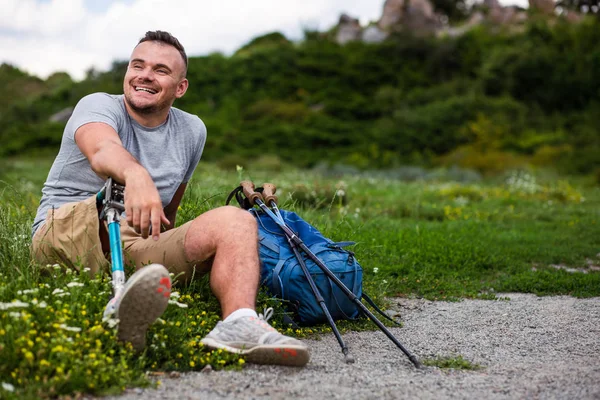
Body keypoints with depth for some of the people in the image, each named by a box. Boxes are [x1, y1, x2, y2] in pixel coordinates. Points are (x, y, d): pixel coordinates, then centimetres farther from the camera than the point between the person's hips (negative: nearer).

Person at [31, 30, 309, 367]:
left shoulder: (192, 131, 13)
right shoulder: (99, 106, -3)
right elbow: (103, 151, -29)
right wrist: (136, 176, -50)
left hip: (140, 248, 4)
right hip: (63, 234, -3)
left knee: (237, 221, -16)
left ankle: (240, 323, -40)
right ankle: (122, 306, -59)